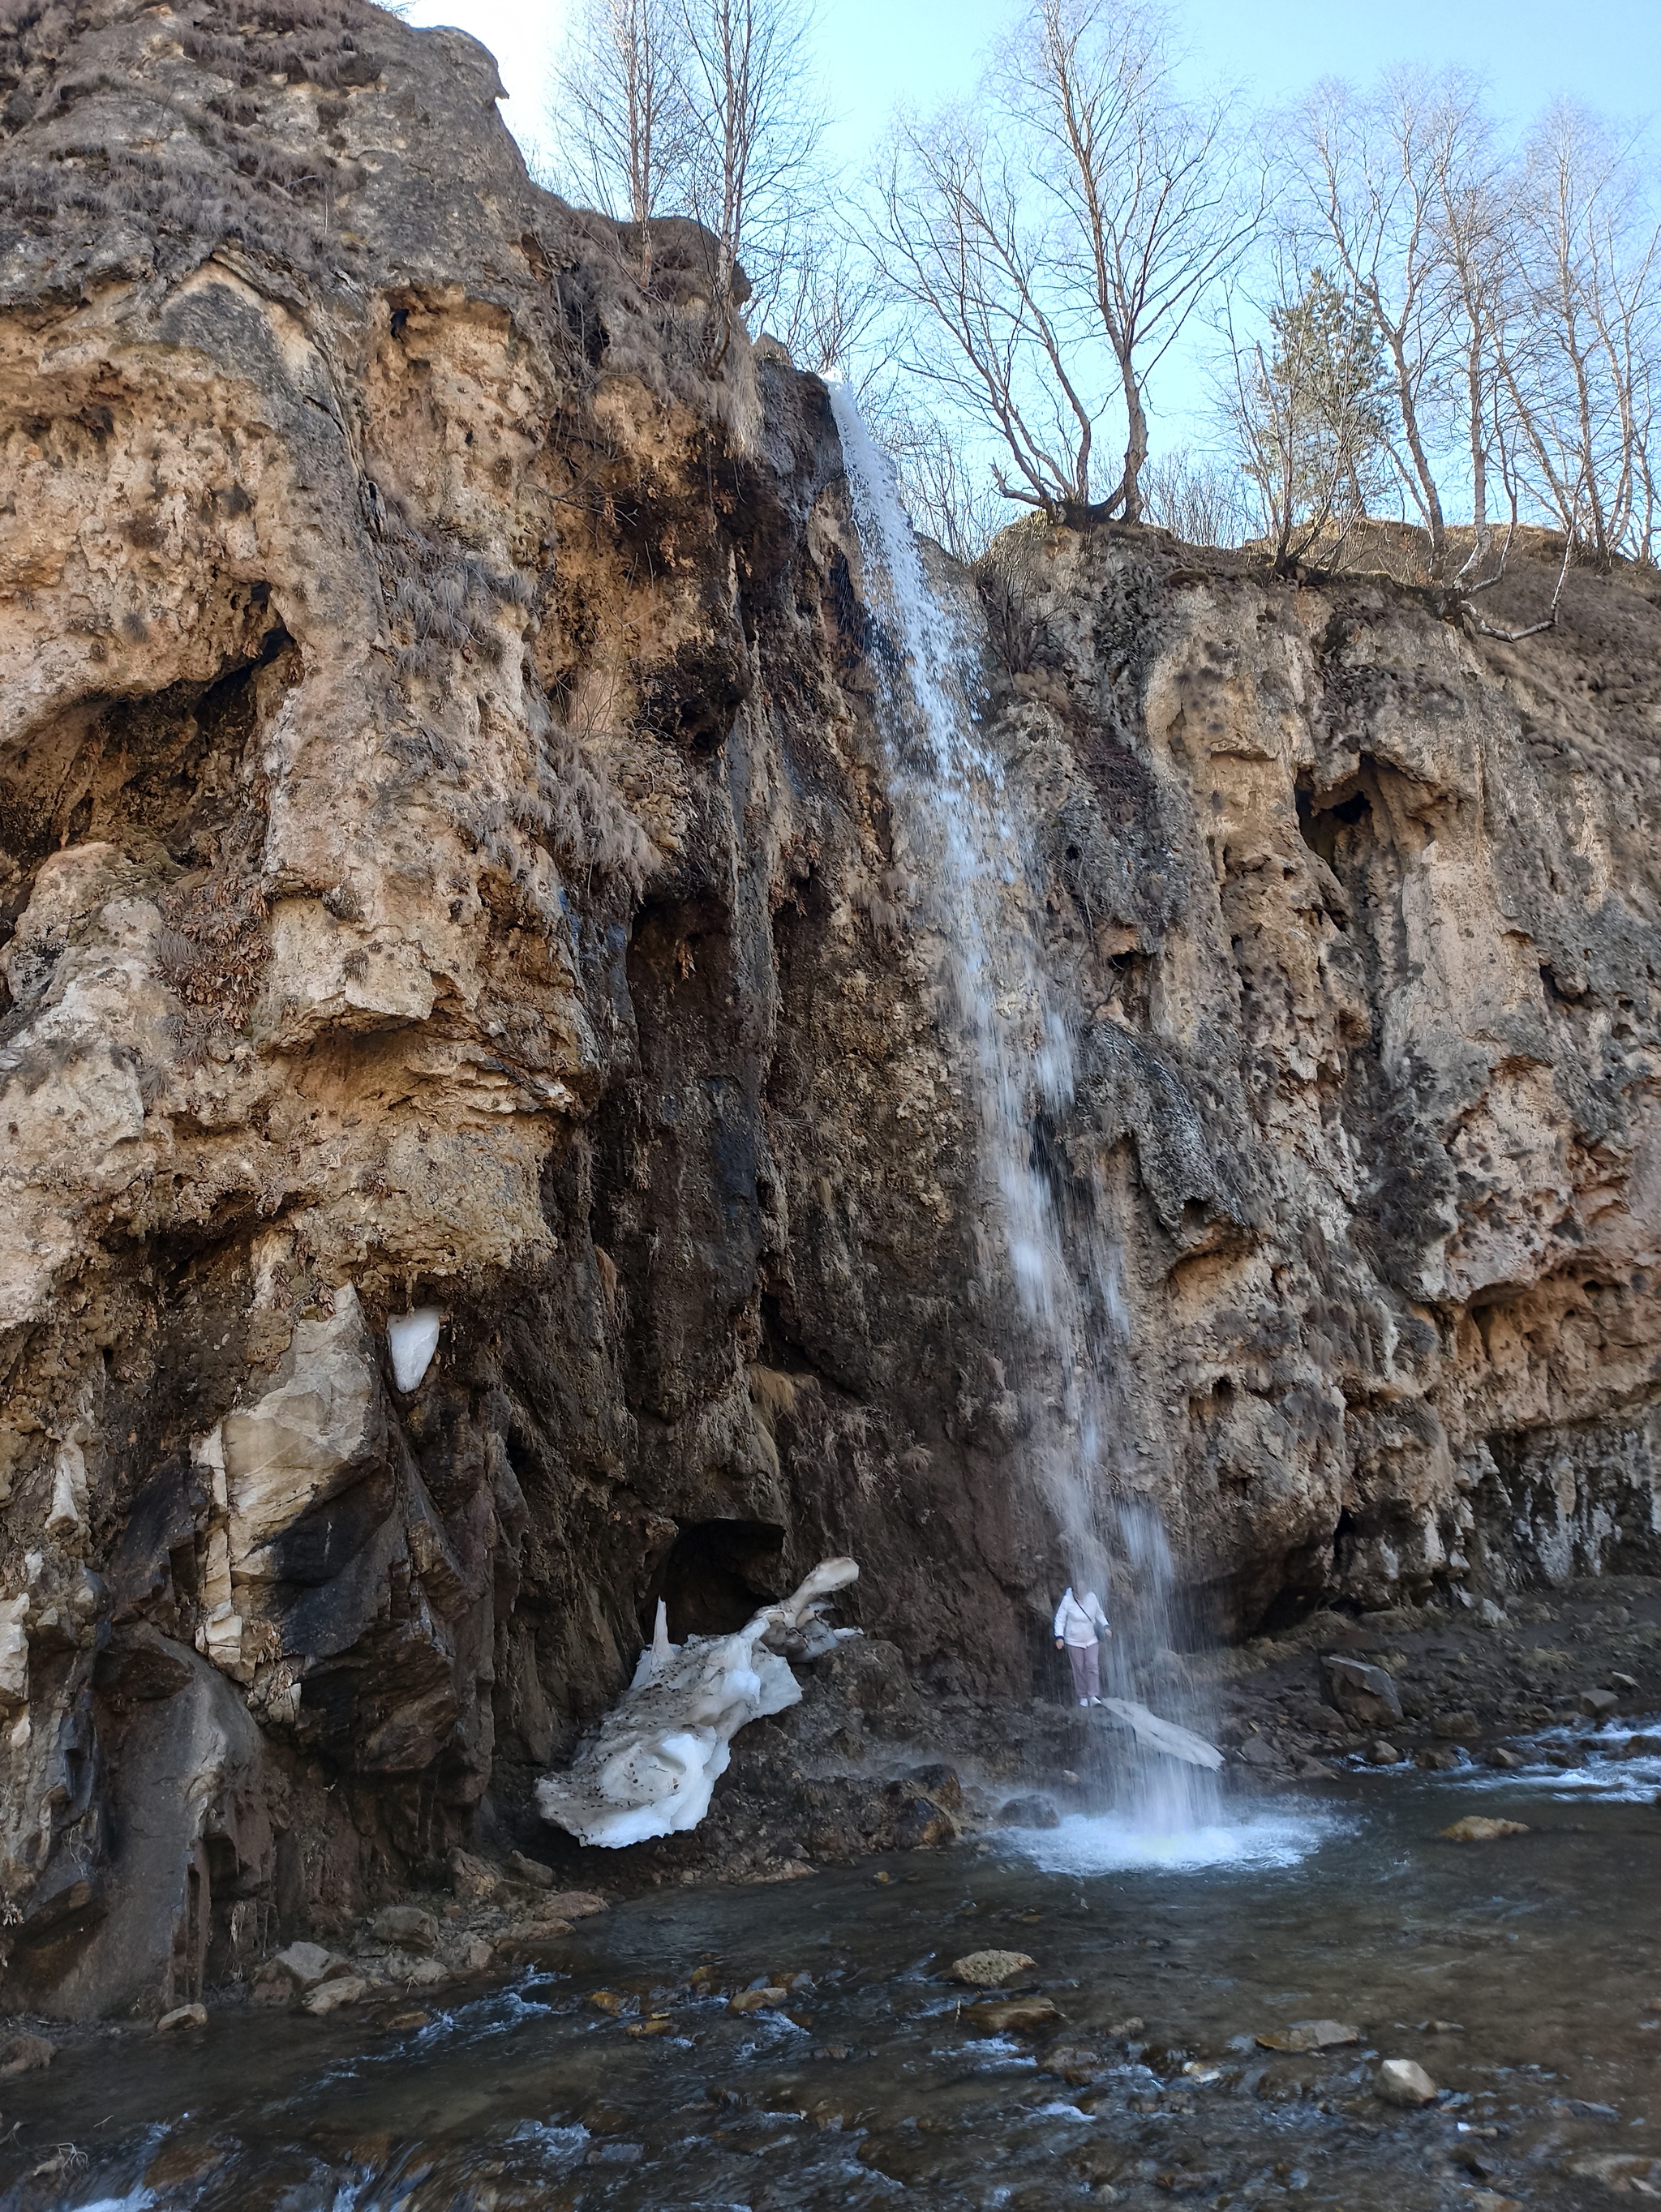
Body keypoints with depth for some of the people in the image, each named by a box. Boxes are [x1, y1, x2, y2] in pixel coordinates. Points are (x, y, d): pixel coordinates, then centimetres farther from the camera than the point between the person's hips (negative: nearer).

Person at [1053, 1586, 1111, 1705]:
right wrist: (1059, 1636, -24)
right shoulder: (1067, 1600, -21)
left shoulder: (1092, 1597, -11)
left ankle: (1093, 1696, -3)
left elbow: (1099, 1613, 7)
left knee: (1093, 1666, -5)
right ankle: (1083, 1696, 16)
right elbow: (1060, 1619, -15)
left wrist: (1105, 1626, -6)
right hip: (1074, 1641, -3)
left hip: (1091, 1640, 3)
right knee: (1079, 1669, 5)